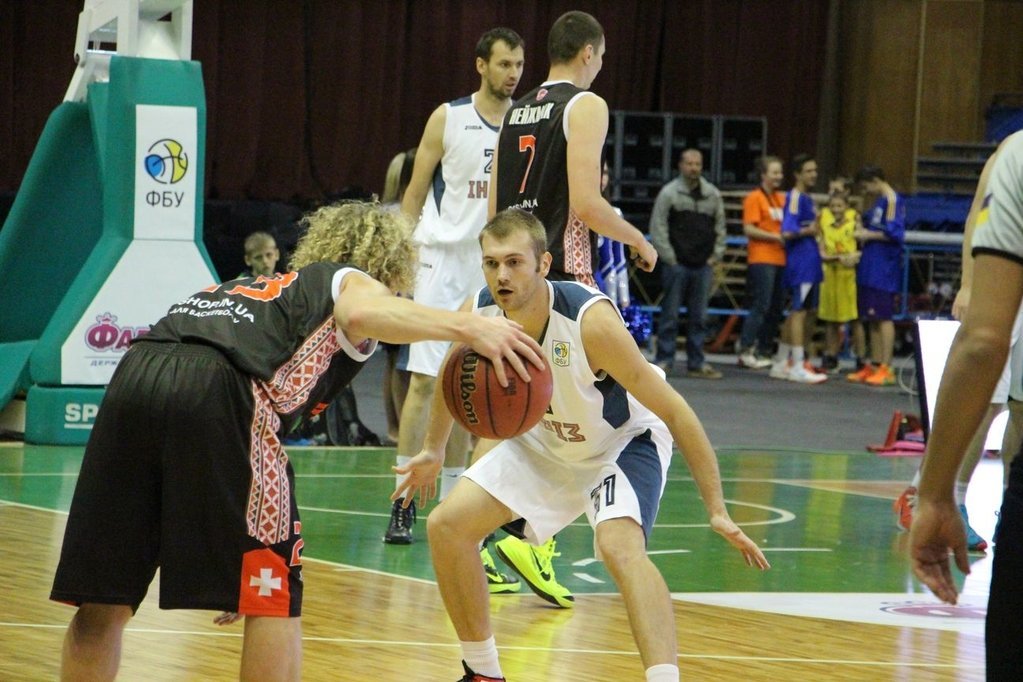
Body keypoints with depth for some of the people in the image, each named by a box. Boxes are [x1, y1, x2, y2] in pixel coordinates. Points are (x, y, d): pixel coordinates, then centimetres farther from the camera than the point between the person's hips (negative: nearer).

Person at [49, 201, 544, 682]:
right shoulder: (351, 280, 22)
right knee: (273, 597, 7)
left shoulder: (247, 287, 41)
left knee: (102, 606, 12)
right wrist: (466, 327, -12)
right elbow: (361, 313, -6)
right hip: (216, 389, -6)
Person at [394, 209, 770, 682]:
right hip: (545, 440, 6)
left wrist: (717, 511, -29)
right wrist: (433, 449, 20)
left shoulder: (591, 321, -36)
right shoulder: (477, 315, -20)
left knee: (620, 547, -32)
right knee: (447, 526, -1)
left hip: (625, 441, -6)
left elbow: (674, 411, -29)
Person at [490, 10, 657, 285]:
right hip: (564, 272, -8)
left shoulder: (514, 111, 15)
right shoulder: (585, 105, -7)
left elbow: (494, 209, 15)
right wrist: (638, 241, -2)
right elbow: (587, 204, -17)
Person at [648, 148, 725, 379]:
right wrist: (669, 258, -9)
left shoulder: (713, 195, 11)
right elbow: (658, 228, -5)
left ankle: (697, 363, 11)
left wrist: (716, 255, 8)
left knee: (699, 317, 6)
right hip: (676, 264, -4)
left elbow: (720, 227, 18)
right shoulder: (669, 193, -3)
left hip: (703, 265, 4)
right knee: (670, 314, -3)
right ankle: (663, 361, 2)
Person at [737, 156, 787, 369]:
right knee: (761, 306, -11)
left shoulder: (782, 199, 16)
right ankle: (745, 351, -8)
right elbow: (749, 229, -11)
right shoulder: (754, 198, -4)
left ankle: (764, 352, 13)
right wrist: (777, 237, -14)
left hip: (780, 260, 7)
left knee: (776, 309, 6)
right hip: (761, 259, -7)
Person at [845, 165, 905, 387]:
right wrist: (863, 233, 8)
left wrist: (868, 235, -10)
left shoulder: (892, 201, -11)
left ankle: (886, 368, -9)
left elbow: (894, 233, -18)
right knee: (872, 319, 12)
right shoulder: (879, 202, 18)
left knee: (883, 317, -9)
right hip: (871, 268, 10)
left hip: (884, 268, -10)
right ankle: (874, 366, 17)